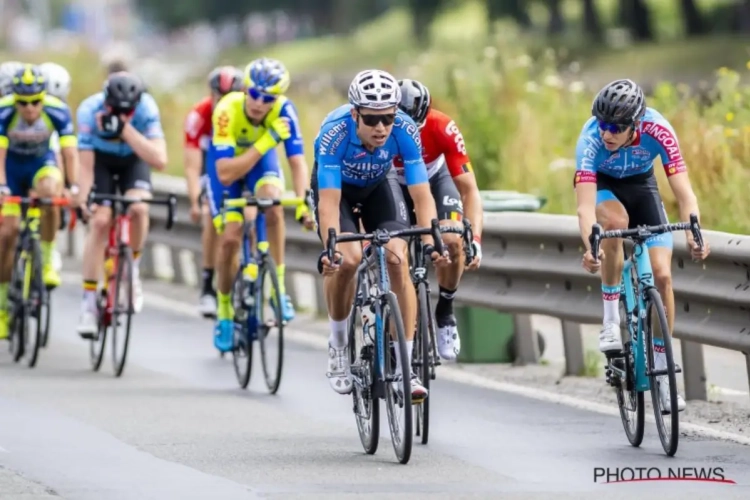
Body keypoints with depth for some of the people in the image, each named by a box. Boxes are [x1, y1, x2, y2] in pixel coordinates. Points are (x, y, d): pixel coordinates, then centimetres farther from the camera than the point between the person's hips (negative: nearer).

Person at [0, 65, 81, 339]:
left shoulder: (58, 111, -28)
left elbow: (70, 153, -31)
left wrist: (74, 188, -44)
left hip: (41, 162, 0)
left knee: (50, 192, -35)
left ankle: (47, 262, -16)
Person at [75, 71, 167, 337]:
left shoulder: (146, 108, -32)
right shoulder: (90, 110, -32)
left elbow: (160, 160, -41)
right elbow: (86, 164, -28)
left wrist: (125, 129, -47)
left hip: (133, 160, 0)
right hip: (101, 159, 0)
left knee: (139, 208, -28)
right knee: (100, 221, -18)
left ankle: (131, 269, -1)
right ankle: (88, 303, -10)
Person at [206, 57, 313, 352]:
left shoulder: (283, 110, -30)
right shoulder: (227, 112, -36)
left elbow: (297, 161, -32)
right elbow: (225, 173, -41)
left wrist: (304, 203, -47)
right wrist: (266, 141, -47)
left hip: (262, 159, 1)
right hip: (226, 163, -1)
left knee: (272, 203, -31)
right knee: (230, 238, -10)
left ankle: (278, 287, -20)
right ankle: (224, 311, 13)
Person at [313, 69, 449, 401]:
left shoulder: (405, 131, -32)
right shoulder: (335, 132, -38)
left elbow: (422, 195, -32)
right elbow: (330, 201, -42)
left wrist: (431, 242, -47)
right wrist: (331, 248, -55)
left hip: (379, 184, 2)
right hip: (337, 187, -2)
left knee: (398, 260, -18)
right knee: (347, 259, -25)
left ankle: (405, 366, -13)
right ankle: (338, 345, 1)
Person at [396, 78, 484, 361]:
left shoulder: (443, 129, -35)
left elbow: (469, 189, -32)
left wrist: (475, 238, -44)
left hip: (435, 179, 0)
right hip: (392, 184, 0)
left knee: (453, 241, -25)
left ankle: (445, 313, -1)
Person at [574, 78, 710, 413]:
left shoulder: (657, 131, -33)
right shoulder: (591, 138, -36)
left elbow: (684, 192, -36)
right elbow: (585, 206, -42)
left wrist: (694, 233, -53)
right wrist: (590, 247, -59)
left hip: (641, 184, 1)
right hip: (602, 185, -1)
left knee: (662, 275, -10)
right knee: (616, 221, -37)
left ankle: (661, 372, 1)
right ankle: (611, 321, -22)